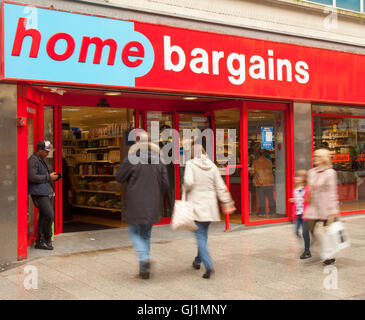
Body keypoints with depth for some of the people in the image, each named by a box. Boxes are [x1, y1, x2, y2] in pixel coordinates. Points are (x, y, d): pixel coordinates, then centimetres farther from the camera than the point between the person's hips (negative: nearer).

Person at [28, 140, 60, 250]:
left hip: (47, 193, 10)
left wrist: (52, 177, 14)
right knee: (49, 216, -13)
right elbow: (32, 177, -20)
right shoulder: (33, 160, -10)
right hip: (39, 194, -10)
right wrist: (48, 177, -15)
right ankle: (47, 239, 1)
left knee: (44, 217, 9)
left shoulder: (41, 160, 22)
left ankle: (40, 242, 13)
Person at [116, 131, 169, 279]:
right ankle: (144, 270, 18)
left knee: (134, 233, 12)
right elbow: (165, 184, 0)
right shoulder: (158, 160, 0)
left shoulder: (132, 159, -12)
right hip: (152, 205, 4)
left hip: (135, 204, -4)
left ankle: (145, 257, -13)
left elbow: (119, 177, -3)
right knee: (146, 235, 16)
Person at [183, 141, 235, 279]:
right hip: (210, 205, 5)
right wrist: (227, 203, 11)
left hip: (196, 204, -5)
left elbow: (189, 182, -21)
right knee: (203, 234, 20)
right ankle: (198, 260, 34)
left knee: (200, 236, -4)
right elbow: (220, 187, 6)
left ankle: (208, 265, -17)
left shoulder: (190, 164, -7)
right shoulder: (212, 166, 6)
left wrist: (184, 190, 0)